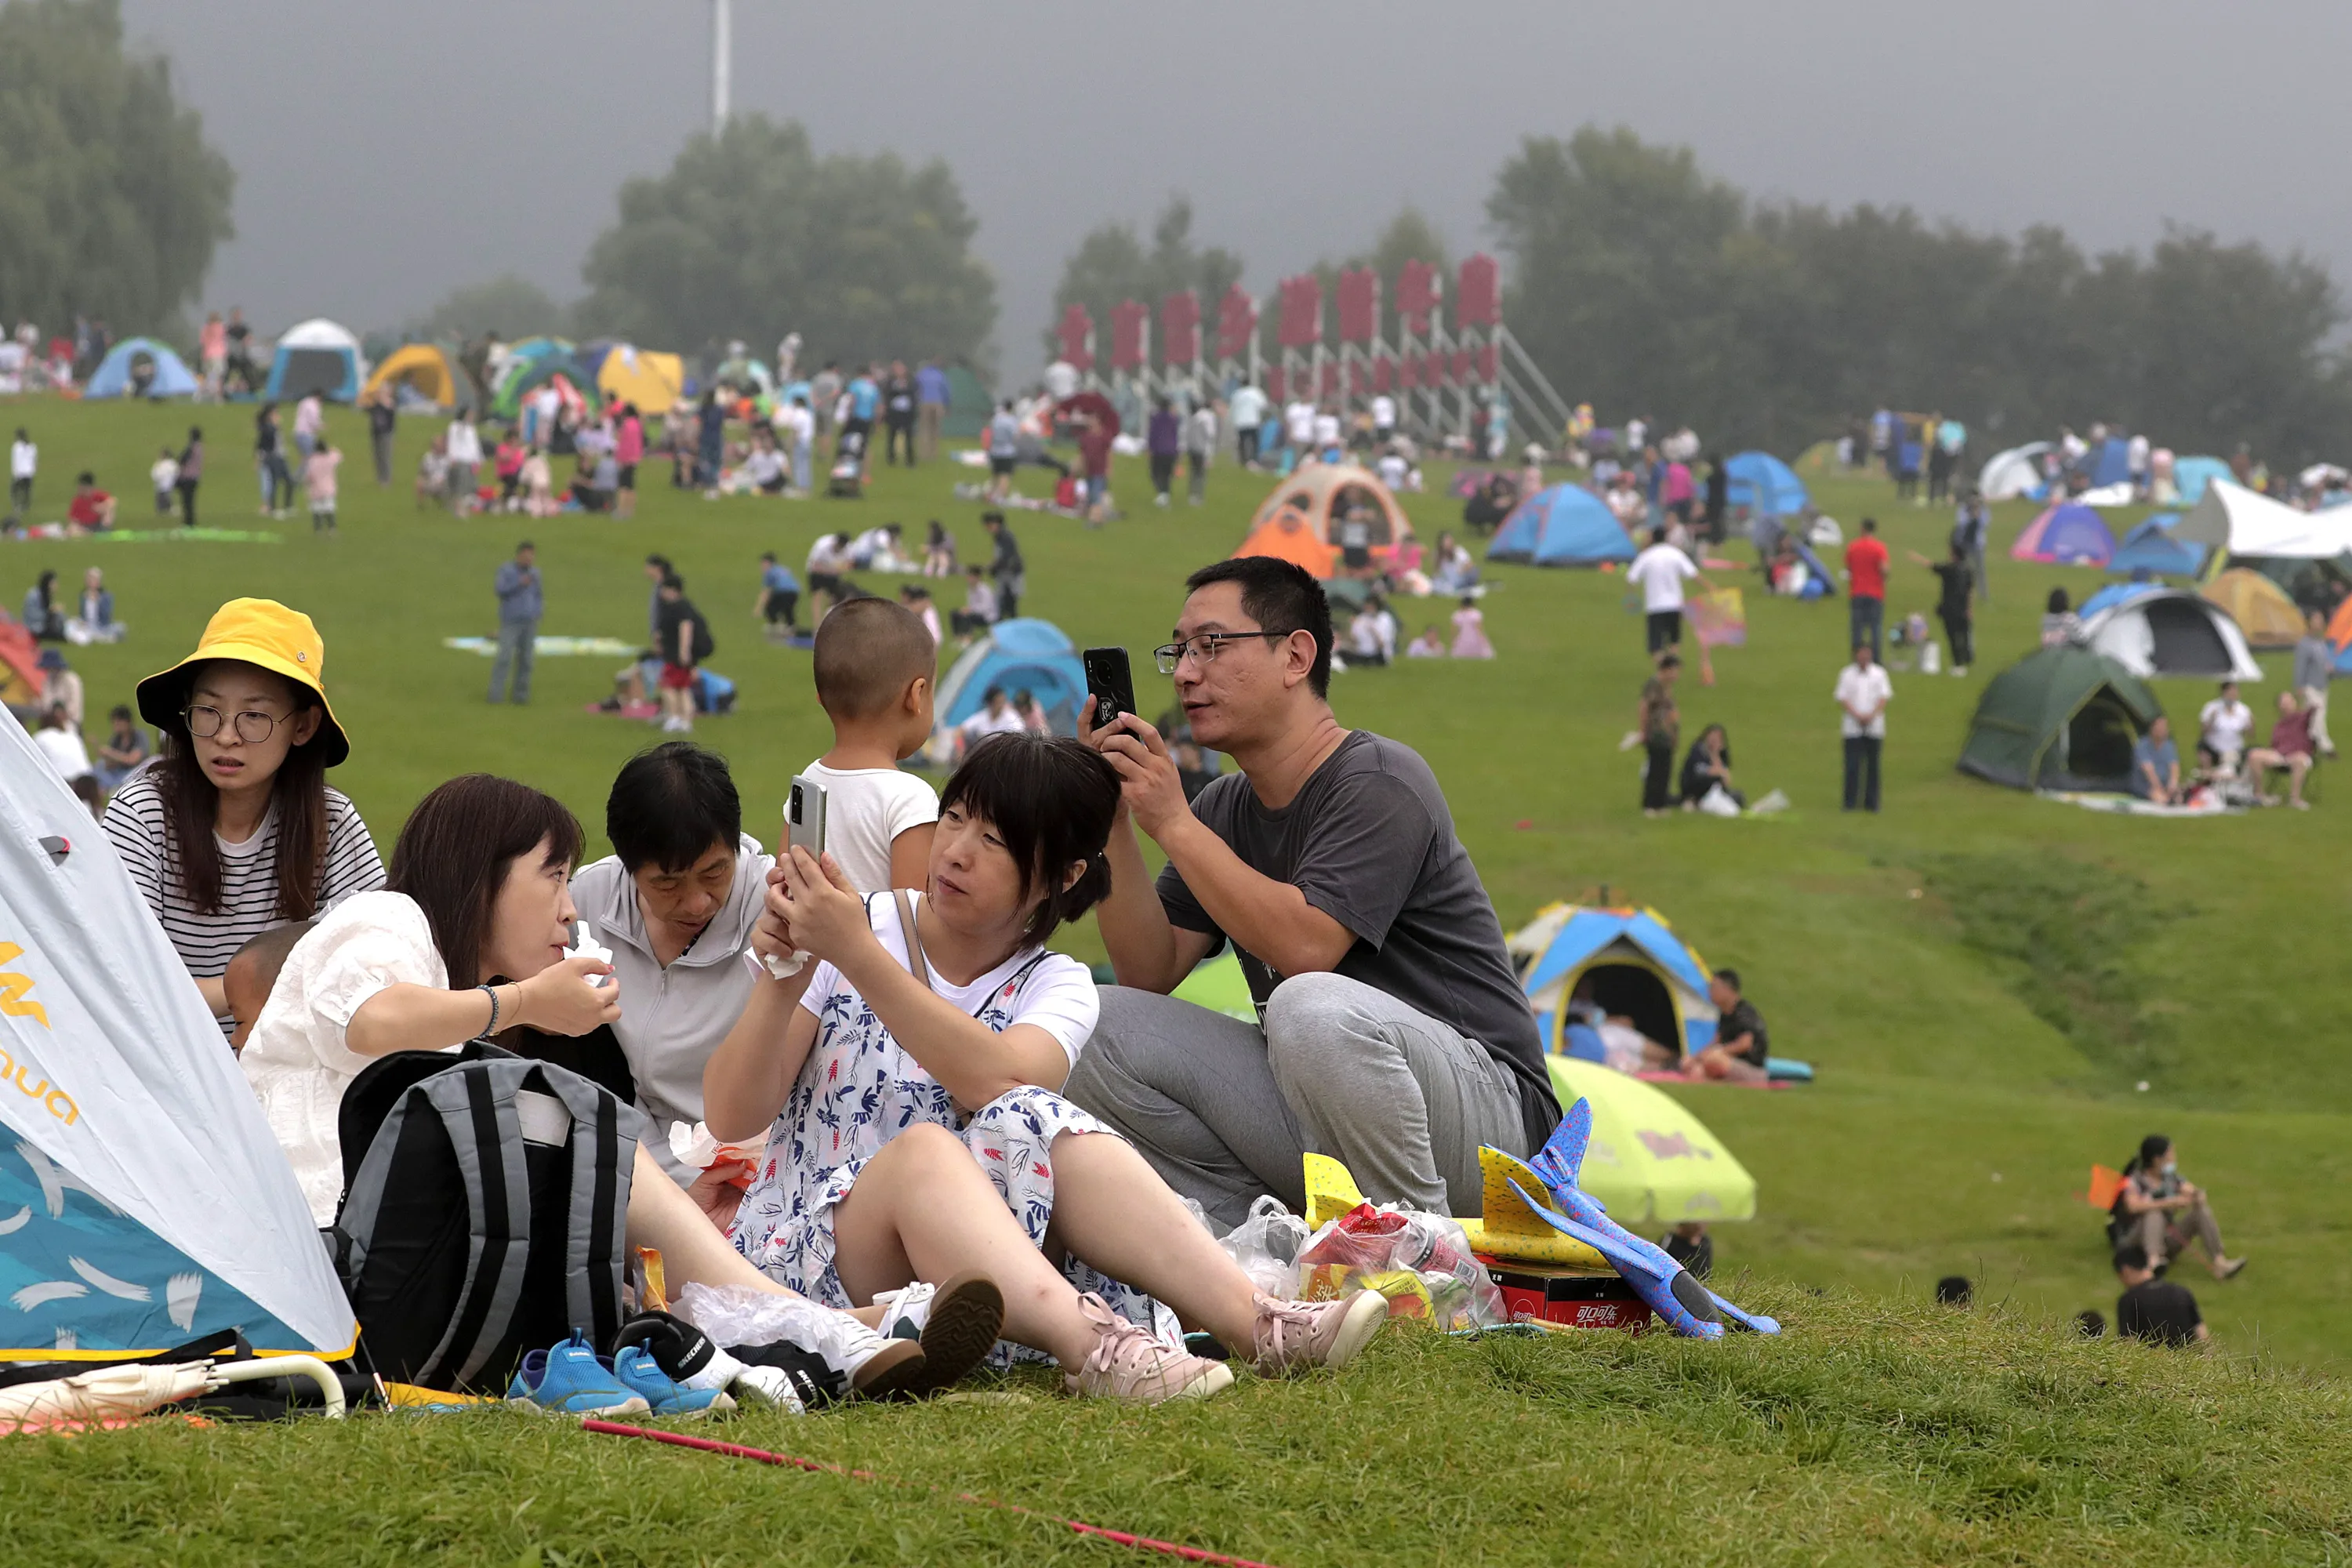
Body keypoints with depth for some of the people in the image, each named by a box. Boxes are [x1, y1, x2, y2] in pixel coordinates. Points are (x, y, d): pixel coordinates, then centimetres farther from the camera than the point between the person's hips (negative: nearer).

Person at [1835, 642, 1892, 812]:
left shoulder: (1879, 673, 5)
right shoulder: (1847, 674, 3)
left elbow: (1884, 697, 1)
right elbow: (1842, 698, 0)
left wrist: (1871, 716, -13)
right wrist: (1857, 715, -13)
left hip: (1874, 725, 1)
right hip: (1853, 727, -1)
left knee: (1873, 765, 2)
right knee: (1852, 765, -6)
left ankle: (1871, 802, 8)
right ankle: (1850, 801, -2)